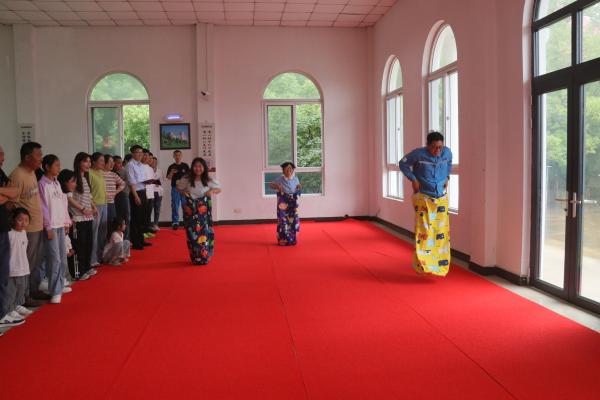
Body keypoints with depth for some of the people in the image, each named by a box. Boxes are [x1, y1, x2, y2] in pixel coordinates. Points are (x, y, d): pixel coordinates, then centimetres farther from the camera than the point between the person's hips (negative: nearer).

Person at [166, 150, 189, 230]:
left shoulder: (185, 166, 6)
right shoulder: (171, 167, 6)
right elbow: (168, 178, 4)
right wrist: (171, 173, -15)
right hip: (175, 188, 0)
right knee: (175, 206, 1)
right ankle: (175, 222, 5)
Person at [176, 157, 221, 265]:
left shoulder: (208, 181, -2)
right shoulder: (186, 180, -3)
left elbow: (219, 189, 11)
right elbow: (179, 187, 14)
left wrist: (212, 191, -10)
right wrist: (183, 192, -6)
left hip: (204, 210, 0)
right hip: (190, 210, 0)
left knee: (205, 232, -3)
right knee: (192, 233, 2)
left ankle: (204, 257, 10)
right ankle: (195, 257, 13)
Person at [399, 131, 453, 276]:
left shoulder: (447, 152, -3)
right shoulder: (418, 154, -16)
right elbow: (403, 163, -3)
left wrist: (446, 177, 8)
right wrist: (413, 180, -11)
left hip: (441, 197, 4)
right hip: (423, 198, -4)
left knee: (442, 231, 5)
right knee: (424, 230, -10)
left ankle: (440, 263, 19)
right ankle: (423, 263, -1)